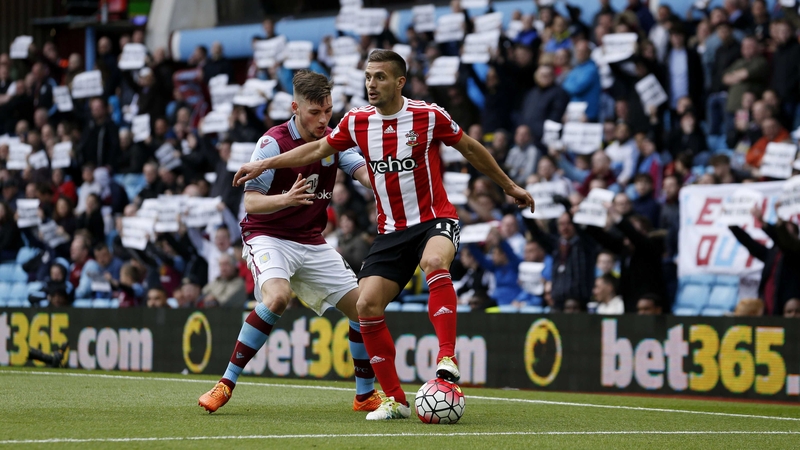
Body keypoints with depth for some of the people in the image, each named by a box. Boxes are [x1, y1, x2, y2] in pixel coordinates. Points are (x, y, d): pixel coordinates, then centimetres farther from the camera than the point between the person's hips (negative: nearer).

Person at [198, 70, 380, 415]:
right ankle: (226, 384, -24)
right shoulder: (273, 143, -16)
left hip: (312, 242, 6)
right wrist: (286, 198, -38)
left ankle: (366, 395, 17)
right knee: (277, 296, -34)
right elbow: (251, 202, -18)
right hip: (268, 237, -6)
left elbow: (367, 174, -13)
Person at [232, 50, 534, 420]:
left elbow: (470, 149, 6)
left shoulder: (428, 116, -9)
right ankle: (395, 401, 1)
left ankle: (447, 359, -36)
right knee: (367, 306, -9)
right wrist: (264, 164, 14)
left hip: (435, 219, -4)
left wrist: (508, 186, 14)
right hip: (391, 231, 4)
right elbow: (318, 150, 17)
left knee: (435, 263, -38)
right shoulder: (357, 122, 1)